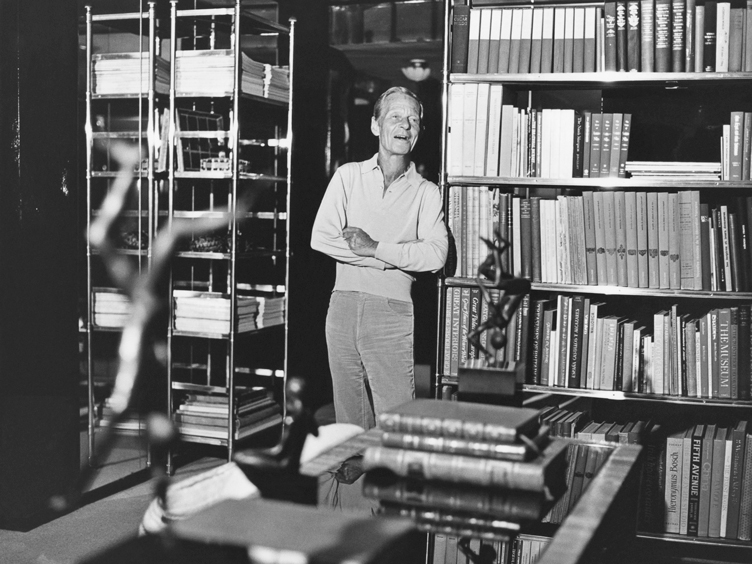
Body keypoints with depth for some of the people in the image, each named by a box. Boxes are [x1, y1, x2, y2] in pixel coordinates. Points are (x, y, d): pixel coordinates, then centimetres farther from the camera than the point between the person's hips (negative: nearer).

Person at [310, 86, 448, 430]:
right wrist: (393, 258, -8)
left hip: (392, 311, -2)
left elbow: (436, 254, -9)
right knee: (348, 419, 9)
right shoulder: (348, 175, 9)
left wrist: (375, 248, -14)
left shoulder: (426, 192, 6)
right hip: (343, 306, 2)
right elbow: (320, 238, -4)